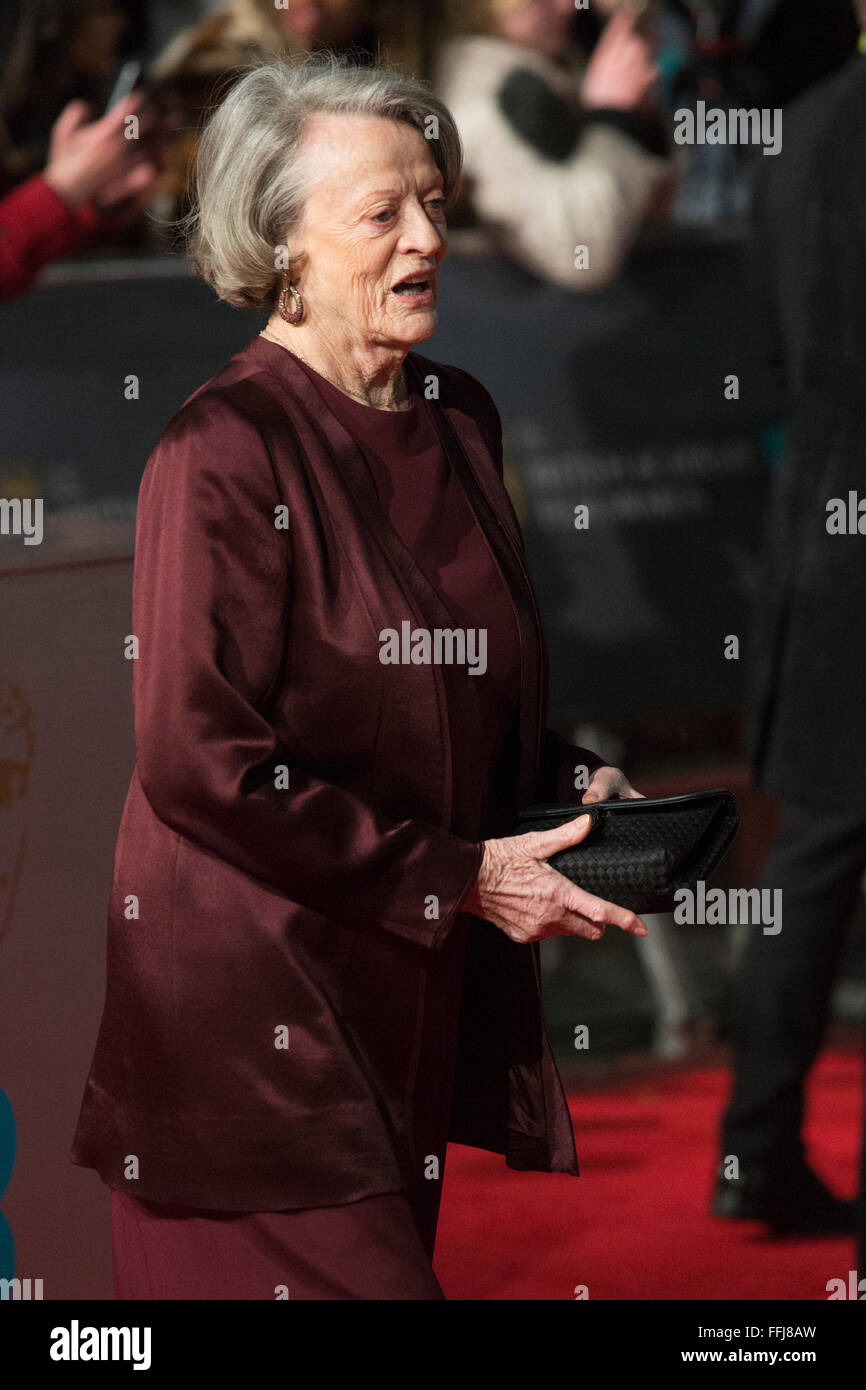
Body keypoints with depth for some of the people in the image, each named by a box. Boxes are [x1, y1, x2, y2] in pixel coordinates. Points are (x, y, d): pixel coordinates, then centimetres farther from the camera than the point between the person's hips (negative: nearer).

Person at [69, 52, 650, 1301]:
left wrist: (570, 783, 3)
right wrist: (457, 877, -16)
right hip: (260, 999, -8)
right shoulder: (224, 452, -14)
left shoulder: (457, 422, 10)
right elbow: (200, 766, -19)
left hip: (418, 1003, 8)